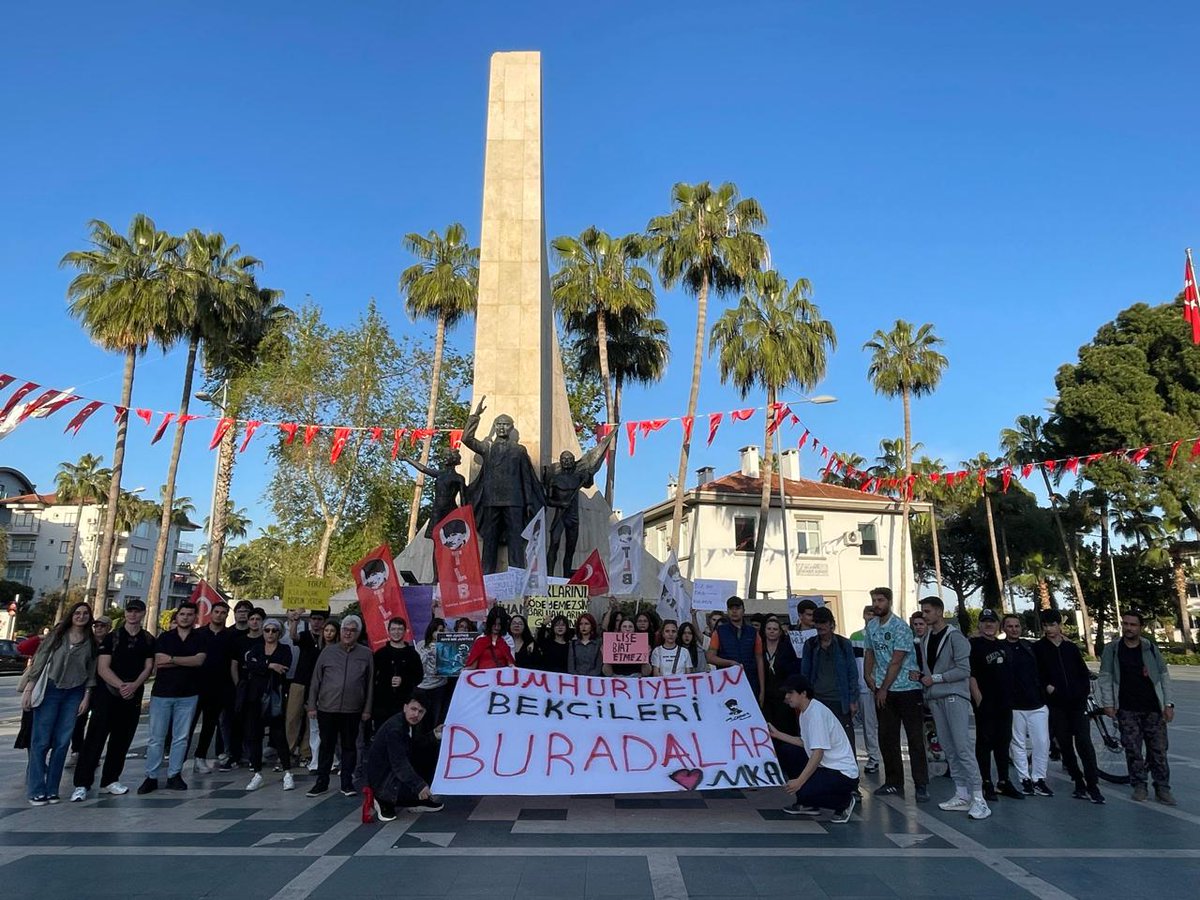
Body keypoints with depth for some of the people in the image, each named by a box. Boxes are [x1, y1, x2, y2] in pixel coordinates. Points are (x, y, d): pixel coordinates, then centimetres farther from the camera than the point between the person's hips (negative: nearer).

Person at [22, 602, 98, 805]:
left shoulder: (91, 643, 6)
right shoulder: (57, 636, 1)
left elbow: (91, 672, 8)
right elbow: (39, 661, -1)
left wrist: (86, 697, 2)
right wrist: (28, 690, -7)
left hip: (74, 694, 2)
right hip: (49, 691, -2)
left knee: (62, 742, 4)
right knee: (41, 741, -2)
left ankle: (51, 789, 12)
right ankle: (36, 790, 7)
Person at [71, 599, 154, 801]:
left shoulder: (148, 640, 8)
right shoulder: (112, 637, 1)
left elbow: (148, 667, 3)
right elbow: (102, 668, -6)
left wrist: (134, 685, -15)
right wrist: (121, 685, -18)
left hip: (133, 696, 3)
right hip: (106, 694, -2)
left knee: (121, 740, 7)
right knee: (95, 738, -6)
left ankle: (110, 781, 19)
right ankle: (82, 784, -3)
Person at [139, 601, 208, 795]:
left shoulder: (201, 638, 5)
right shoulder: (164, 637, 6)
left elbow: (199, 660, -11)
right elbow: (159, 661, -7)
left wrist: (172, 659, -12)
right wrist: (188, 660, -11)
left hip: (188, 695, 0)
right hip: (162, 693, 0)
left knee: (181, 737, 4)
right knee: (156, 738, 2)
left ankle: (174, 775, 12)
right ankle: (151, 777, 10)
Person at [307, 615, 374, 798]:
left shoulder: (366, 654, 2)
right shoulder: (328, 652, 4)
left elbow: (370, 684, 4)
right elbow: (316, 680, 6)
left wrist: (367, 709, 2)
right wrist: (312, 705, 3)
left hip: (352, 710, 0)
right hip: (327, 708, 1)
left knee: (349, 746, 8)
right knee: (326, 746, 9)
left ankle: (347, 783, 18)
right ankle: (321, 783, 21)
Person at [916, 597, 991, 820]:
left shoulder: (955, 637, -8)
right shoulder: (925, 640, 14)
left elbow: (963, 670, -14)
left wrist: (935, 678, -13)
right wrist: (921, 676, 2)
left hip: (954, 696, -7)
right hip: (935, 699, 7)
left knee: (963, 746, -12)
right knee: (949, 748, 8)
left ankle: (978, 798, -10)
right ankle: (962, 795, 14)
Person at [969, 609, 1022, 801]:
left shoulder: (1002, 646, 14)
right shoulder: (974, 645, -7)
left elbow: (1010, 673, 23)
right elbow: (970, 675, -13)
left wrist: (1011, 697, 15)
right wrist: (978, 699, -18)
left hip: (1005, 702, 7)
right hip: (985, 703, -7)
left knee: (1003, 742, 12)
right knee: (984, 742, 0)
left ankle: (1003, 782, 21)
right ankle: (987, 784, 5)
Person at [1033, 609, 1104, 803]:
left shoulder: (1071, 648, 10)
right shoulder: (1038, 648, 2)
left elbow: (1084, 672, 13)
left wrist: (1084, 692, 1)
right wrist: (1046, 686, -13)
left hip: (1077, 703, 1)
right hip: (1056, 705, -1)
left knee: (1084, 742, -8)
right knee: (1065, 745, 4)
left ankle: (1092, 785, -3)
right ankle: (1079, 783, 15)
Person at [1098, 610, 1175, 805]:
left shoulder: (1151, 648, 4)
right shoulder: (1112, 649, 1)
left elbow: (1164, 675, 6)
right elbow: (1105, 677, 1)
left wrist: (1168, 703, 0)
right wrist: (1108, 703, -6)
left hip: (1153, 708, 1)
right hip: (1127, 709, -1)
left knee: (1159, 749, 2)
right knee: (1133, 749, 1)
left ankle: (1162, 788, 12)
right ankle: (1139, 786, 12)